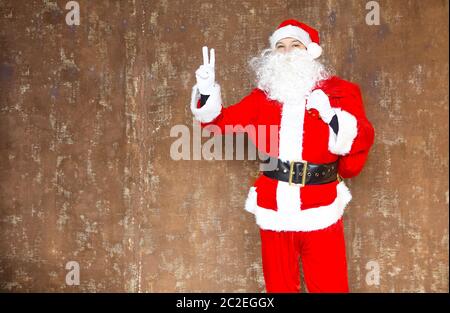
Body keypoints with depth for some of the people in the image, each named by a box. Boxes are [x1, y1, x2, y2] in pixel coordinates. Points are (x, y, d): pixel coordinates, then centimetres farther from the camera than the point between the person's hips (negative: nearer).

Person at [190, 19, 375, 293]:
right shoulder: (263, 94, 9)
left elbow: (361, 140, -5)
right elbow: (225, 121, 7)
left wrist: (331, 116, -20)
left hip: (320, 210, -2)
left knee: (330, 287, 8)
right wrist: (207, 93, -9)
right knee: (279, 286, 16)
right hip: (274, 209, 2)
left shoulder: (339, 91, 3)